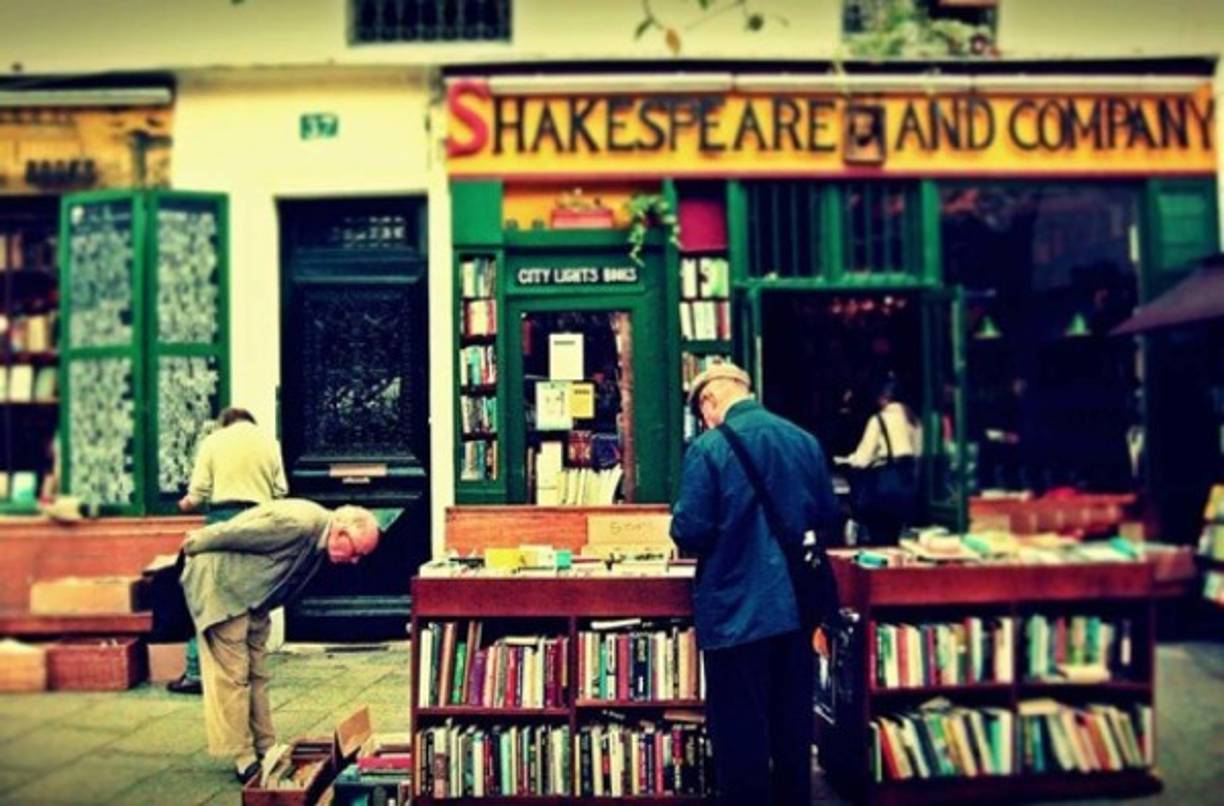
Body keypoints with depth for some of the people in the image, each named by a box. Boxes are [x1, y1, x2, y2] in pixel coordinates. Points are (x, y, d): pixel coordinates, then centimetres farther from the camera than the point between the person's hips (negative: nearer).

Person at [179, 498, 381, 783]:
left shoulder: (320, 539, 0)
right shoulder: (299, 523, -32)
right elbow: (234, 534, -24)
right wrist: (196, 544, -9)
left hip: (251, 592, 9)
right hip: (218, 582, -9)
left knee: (256, 674, 10)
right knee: (233, 675, -6)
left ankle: (265, 749, 17)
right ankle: (244, 760, 0)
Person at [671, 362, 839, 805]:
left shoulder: (708, 448, -14)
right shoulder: (805, 441, 2)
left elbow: (690, 533, -16)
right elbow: (827, 518, 12)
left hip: (736, 610, -5)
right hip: (795, 604, 6)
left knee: (740, 731, 8)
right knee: (793, 725, 19)